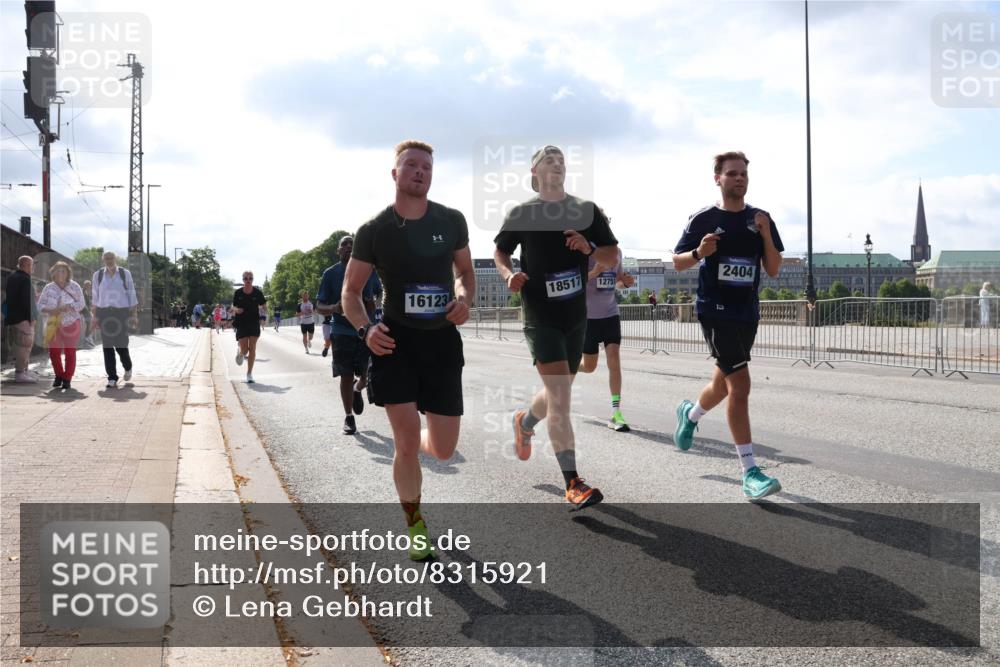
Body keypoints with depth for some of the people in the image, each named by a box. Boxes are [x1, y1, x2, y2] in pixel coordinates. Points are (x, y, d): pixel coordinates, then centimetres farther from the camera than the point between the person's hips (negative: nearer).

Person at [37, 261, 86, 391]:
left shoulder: (74, 286, -2)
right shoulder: (48, 288, 4)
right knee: (53, 352, 3)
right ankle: (59, 376, 24)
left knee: (70, 352, 0)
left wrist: (67, 307, -20)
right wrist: (49, 310, -17)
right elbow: (40, 305, 4)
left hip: (71, 323, -2)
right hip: (53, 325, 2)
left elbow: (81, 303, -5)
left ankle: (67, 379, 9)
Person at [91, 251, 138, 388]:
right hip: (104, 313, 2)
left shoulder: (125, 274, -1)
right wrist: (95, 316, 5)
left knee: (121, 345, -6)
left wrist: (135, 315, -4)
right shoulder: (97, 275, 3)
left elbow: (132, 295, 0)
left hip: (121, 313, -2)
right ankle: (112, 379, 2)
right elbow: (95, 297, 8)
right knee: (108, 346, -3)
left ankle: (127, 367, 28)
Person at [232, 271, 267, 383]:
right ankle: (240, 353, 36)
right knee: (244, 350, -4)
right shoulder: (238, 293, -2)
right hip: (241, 324, 0)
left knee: (252, 349, -2)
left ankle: (249, 374, 8)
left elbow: (263, 306, 7)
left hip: (254, 323, 0)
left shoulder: (258, 293, -2)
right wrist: (236, 309, -13)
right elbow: (233, 307, 8)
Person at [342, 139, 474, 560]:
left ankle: (416, 443, 44)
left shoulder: (451, 221, 1)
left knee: (444, 449, 4)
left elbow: (466, 270, 16)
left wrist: (465, 297, -7)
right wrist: (365, 329, -17)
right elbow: (351, 292, 2)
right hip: (395, 341, -2)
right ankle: (415, 526, 17)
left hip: (442, 340, 2)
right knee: (406, 442, -8)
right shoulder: (374, 231, -5)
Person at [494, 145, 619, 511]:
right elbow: (500, 252, 11)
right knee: (560, 396, -14)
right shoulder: (521, 214, -1)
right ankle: (573, 483, -10)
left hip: (576, 316, 4)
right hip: (540, 317, -4)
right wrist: (509, 274, -10)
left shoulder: (586, 210, 4)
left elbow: (612, 256, 5)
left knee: (558, 393, 17)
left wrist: (589, 248, -16)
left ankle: (525, 422, 50)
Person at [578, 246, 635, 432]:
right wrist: (593, 273, -31)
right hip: (588, 316, -4)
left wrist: (626, 282, -3)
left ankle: (615, 413, -9)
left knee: (614, 360, -11)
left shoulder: (616, 251, 6)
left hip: (610, 313, 4)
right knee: (589, 367, 7)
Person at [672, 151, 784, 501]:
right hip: (715, 310, -5)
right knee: (740, 384, -15)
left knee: (724, 383, 18)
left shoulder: (760, 219, 7)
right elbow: (677, 262, 2)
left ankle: (690, 414, 52)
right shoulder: (703, 219, -3)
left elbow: (773, 270, 4)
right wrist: (700, 252, -18)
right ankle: (750, 474, -13)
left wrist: (766, 234, -11)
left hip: (747, 312, 6)